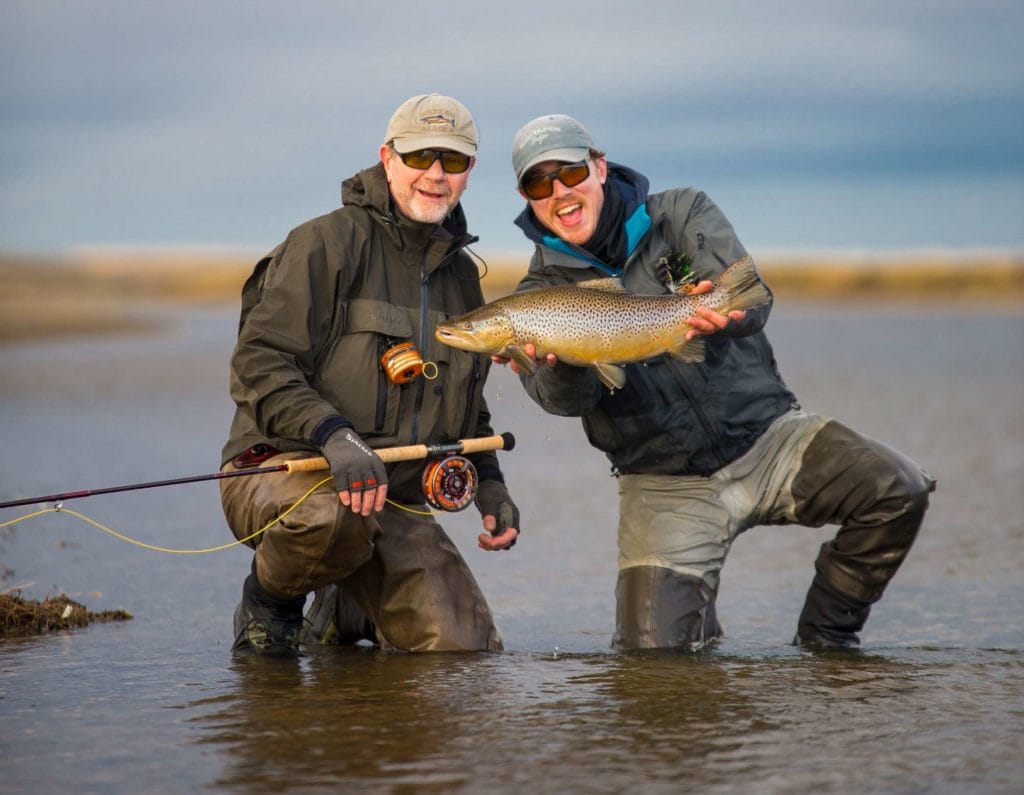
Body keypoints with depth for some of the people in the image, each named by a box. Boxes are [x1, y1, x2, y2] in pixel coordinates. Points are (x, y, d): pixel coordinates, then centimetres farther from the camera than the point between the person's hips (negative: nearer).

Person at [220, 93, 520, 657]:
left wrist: (488, 483, 11)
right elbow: (259, 363, -16)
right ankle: (271, 600, -6)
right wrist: (333, 435, -31)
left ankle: (349, 611, 23)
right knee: (334, 515, -42)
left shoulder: (461, 276, 16)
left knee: (466, 649, -9)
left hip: (396, 496, 6)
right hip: (284, 467, -6)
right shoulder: (326, 242, -7)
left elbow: (465, 405, 28)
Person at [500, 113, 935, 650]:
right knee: (651, 646, -14)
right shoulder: (542, 291, 0)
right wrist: (558, 360, -41)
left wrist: (719, 312, -40)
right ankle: (698, 621, 23)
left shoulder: (681, 215, 0)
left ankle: (825, 635, -1)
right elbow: (567, 399, -18)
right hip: (664, 483, 0)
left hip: (765, 433, 0)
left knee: (898, 490, -22)